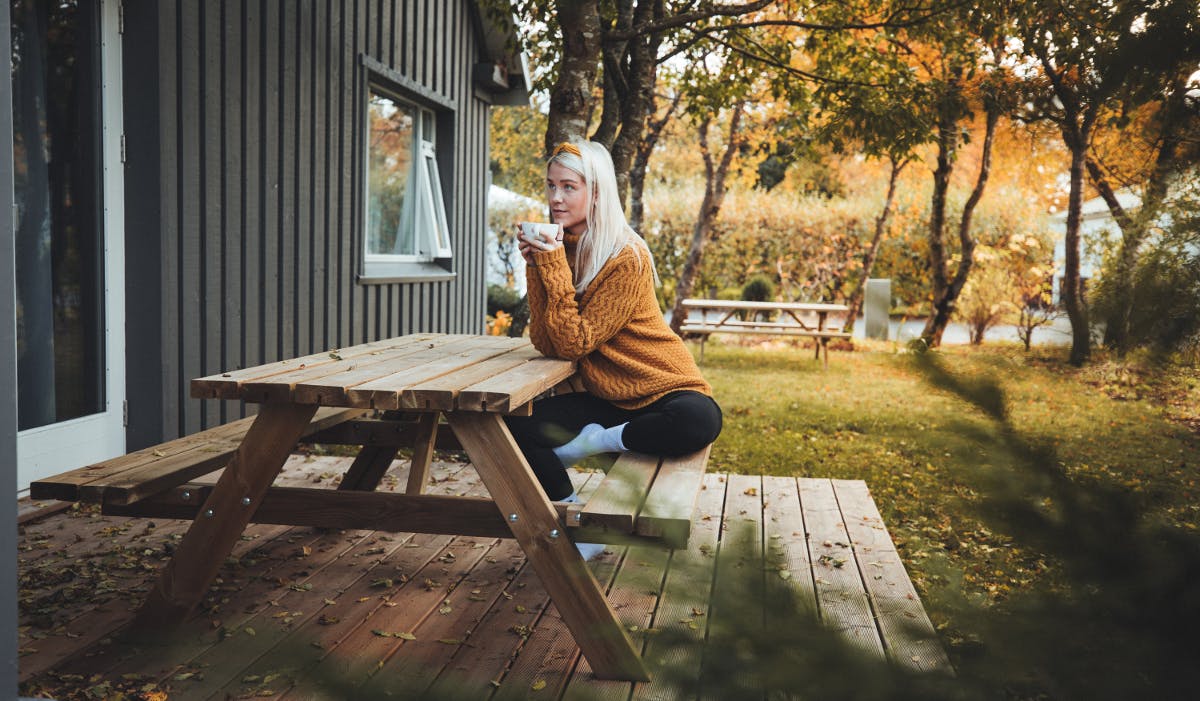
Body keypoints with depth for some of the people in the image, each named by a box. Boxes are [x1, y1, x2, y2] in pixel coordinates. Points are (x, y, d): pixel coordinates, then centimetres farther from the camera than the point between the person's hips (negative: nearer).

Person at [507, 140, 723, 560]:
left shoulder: (627, 257, -19)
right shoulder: (556, 248, 1)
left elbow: (575, 344, -21)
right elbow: (547, 345, -9)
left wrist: (553, 267, -26)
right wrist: (535, 265, -16)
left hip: (661, 390, -5)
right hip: (604, 398, 5)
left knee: (698, 420, -38)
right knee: (515, 423, -17)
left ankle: (601, 441, -12)